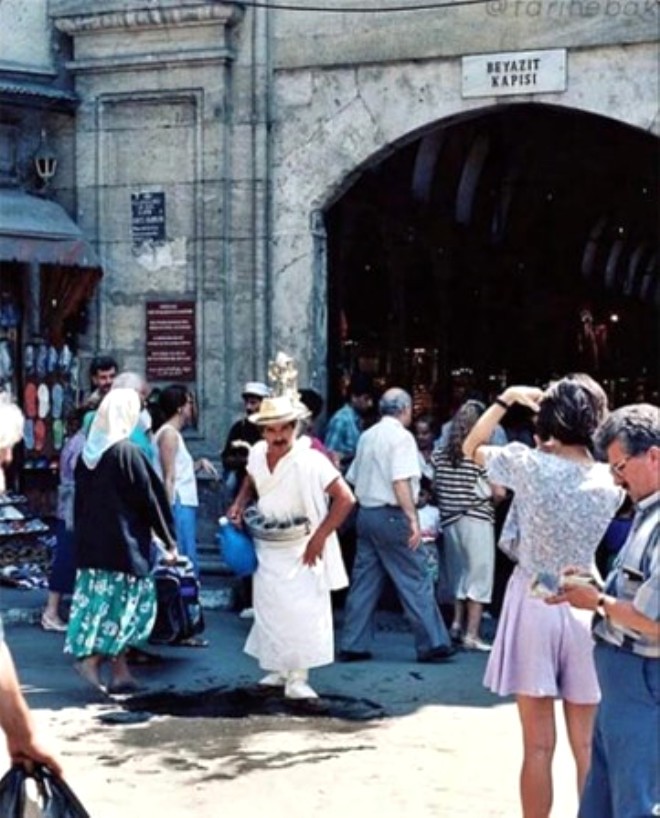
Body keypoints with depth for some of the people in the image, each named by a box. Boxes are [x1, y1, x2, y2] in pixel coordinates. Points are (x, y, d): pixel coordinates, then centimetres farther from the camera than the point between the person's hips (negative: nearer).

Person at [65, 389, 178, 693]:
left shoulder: (87, 454, 6)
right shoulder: (127, 452, -14)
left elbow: (79, 500, 13)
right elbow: (149, 499, -10)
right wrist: (169, 540, -2)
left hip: (90, 542, 7)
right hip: (123, 541, -7)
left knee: (98, 600, 9)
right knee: (126, 601, 2)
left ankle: (119, 671, 12)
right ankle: (93, 658, -9)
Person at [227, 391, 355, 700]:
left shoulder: (310, 461, -22)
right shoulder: (257, 454, -4)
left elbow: (345, 498, -22)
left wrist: (319, 537, -20)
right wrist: (239, 505, 0)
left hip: (302, 550, -6)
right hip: (266, 547, 6)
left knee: (303, 612, -8)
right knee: (269, 610, 12)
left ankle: (297, 677, -2)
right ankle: (277, 669, 26)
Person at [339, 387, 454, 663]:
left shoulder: (367, 436, 13)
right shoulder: (401, 437, -10)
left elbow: (354, 479, 17)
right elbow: (401, 482, -20)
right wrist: (413, 519, -20)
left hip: (365, 513, 8)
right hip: (392, 516, -8)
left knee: (364, 581, 9)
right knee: (415, 581, -1)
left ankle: (353, 646, 10)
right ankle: (432, 643, 1)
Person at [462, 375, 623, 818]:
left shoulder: (528, 464, -11)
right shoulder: (610, 481, -4)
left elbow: (472, 448, 7)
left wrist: (507, 398, 8)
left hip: (534, 606, -2)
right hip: (585, 609, 2)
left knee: (538, 746, 4)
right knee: (588, 747, 11)